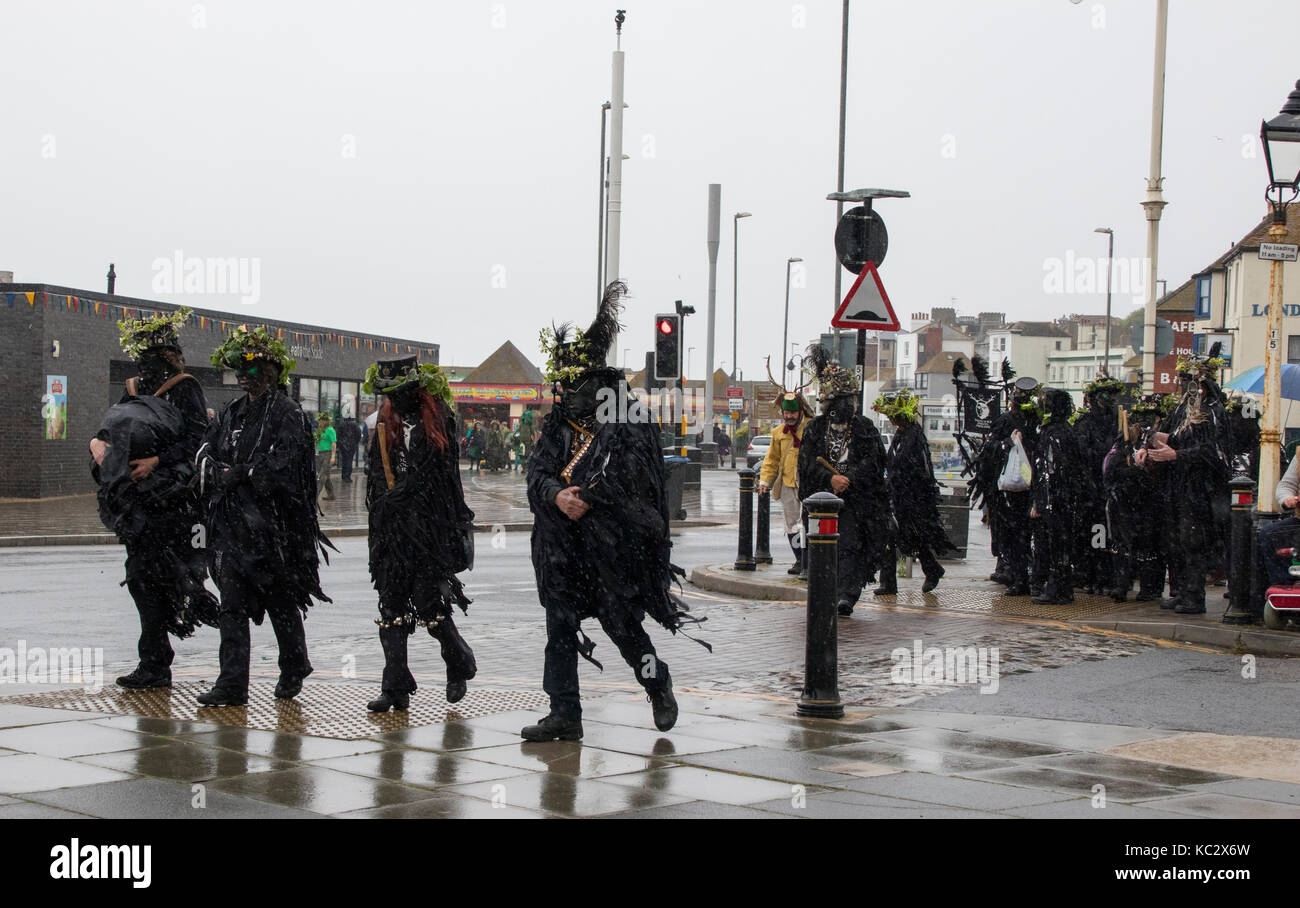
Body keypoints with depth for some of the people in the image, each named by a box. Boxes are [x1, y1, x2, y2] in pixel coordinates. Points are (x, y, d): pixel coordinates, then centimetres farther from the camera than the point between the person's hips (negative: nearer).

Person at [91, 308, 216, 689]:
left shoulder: (184, 388, -4)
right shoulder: (134, 389, 17)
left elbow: (197, 439, -13)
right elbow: (107, 429, 16)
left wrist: (157, 461, -23)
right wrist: (96, 442, -7)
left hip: (167, 496, -7)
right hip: (137, 498, 7)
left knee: (146, 573, -10)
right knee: (143, 575, 6)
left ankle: (154, 664, 0)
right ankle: (157, 664, 12)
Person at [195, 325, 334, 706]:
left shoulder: (287, 413, -5)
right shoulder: (233, 412, 16)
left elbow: (283, 464, -16)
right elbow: (206, 450, 13)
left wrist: (240, 474, -15)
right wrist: (217, 471, -8)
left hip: (272, 523, -6)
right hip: (231, 521, 6)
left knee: (280, 602, 3)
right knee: (233, 603, 0)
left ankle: (294, 668, 22)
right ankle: (232, 685, 1)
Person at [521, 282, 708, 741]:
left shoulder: (629, 418, -6)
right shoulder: (558, 423, 12)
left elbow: (630, 476, -15)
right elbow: (537, 471, 3)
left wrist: (583, 496, -16)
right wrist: (558, 496, -17)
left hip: (613, 545, -5)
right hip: (562, 547, 5)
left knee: (621, 622, 1)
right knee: (560, 626, 3)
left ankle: (659, 686, 27)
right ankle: (565, 715, 9)